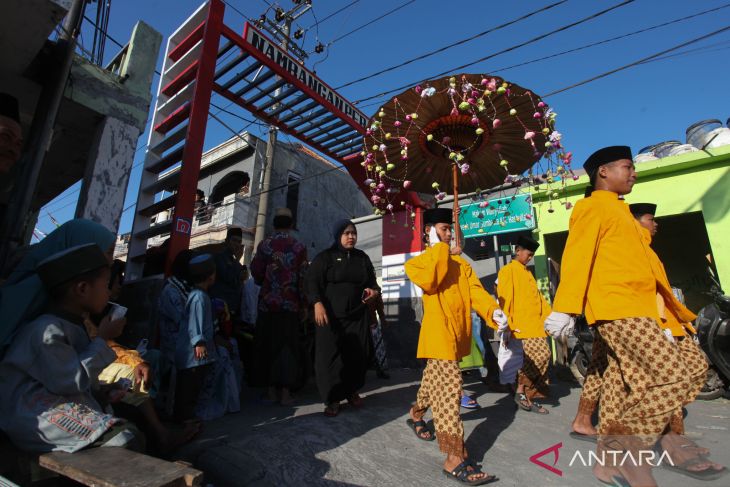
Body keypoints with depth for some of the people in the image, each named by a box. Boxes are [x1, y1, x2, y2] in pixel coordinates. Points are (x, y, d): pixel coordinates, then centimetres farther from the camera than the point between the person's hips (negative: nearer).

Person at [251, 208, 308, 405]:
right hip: (291, 305, 0)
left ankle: (271, 389, 15)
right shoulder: (299, 247, -1)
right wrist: (303, 305, 5)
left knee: (268, 345, 10)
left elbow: (255, 271, -1)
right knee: (288, 346, 6)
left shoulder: (264, 244, 0)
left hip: (267, 304, 1)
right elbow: (303, 278, -3)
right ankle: (285, 391, 6)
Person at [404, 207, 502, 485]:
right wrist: (440, 251, -11)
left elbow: (475, 291, 3)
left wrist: (493, 311, -15)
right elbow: (429, 281, -21)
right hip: (439, 333, -6)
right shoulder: (418, 262, 0)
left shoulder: (461, 263, 15)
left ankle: (416, 415, 45)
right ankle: (455, 459, -9)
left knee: (435, 382, 21)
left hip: (459, 332, 7)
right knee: (448, 388, -14)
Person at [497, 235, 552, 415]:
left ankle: (530, 398, 16)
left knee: (542, 357, 6)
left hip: (536, 324, 9)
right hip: (523, 325, -9)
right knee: (540, 356, -16)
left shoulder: (527, 272, 23)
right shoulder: (508, 270, -4)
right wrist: (507, 325, -19)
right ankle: (521, 392, 0)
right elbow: (505, 299, -12)